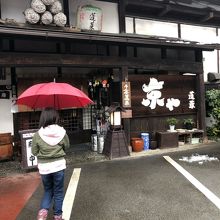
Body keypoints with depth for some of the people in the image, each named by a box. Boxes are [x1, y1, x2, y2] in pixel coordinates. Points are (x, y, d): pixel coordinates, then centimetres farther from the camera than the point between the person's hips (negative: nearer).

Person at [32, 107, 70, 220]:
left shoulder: (38, 135, -12)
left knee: (48, 190, 22)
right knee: (58, 192, 16)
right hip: (58, 165, -1)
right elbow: (66, 146, 4)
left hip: (44, 167, 1)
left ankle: (43, 210, 4)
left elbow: (34, 152, -1)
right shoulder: (62, 132, -11)